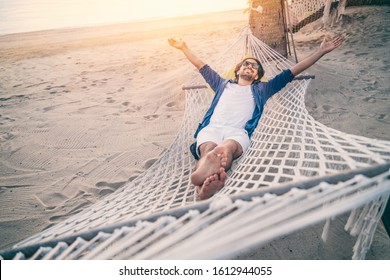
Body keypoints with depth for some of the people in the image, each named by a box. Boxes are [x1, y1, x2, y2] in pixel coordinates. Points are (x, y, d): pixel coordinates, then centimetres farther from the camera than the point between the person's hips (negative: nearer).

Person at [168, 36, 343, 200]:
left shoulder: (261, 90, 34)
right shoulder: (223, 84, 38)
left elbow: (292, 72, 32)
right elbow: (202, 67, 46)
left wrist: (321, 51, 32)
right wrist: (183, 47, 52)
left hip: (238, 131, -1)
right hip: (211, 128, 2)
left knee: (227, 148, -40)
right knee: (208, 149, -37)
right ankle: (204, 184, -67)